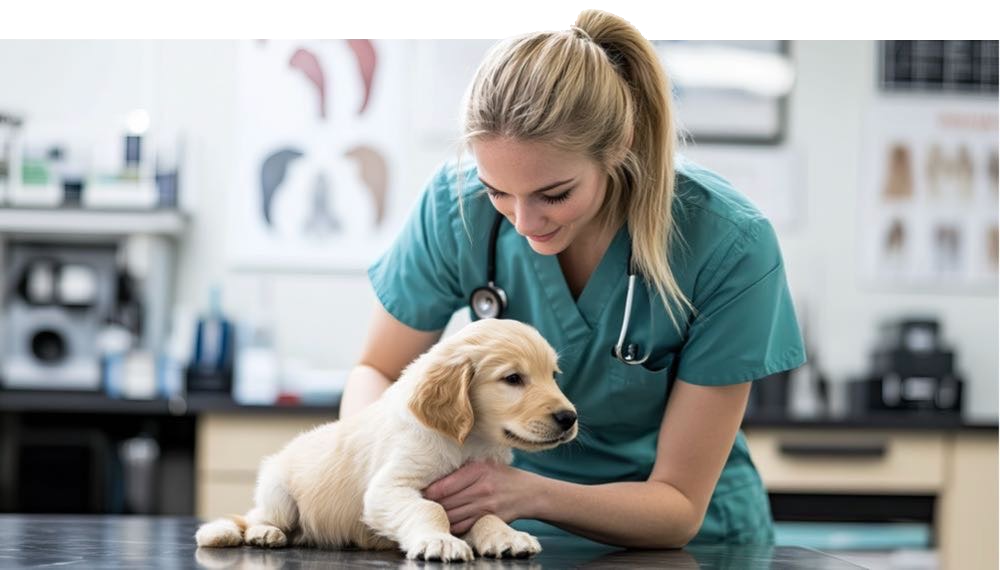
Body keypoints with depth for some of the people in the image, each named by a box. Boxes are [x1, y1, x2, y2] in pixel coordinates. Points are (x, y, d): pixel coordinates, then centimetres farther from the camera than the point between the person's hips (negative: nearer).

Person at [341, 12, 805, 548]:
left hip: (695, 540, -1)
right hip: (515, 533, 1)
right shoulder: (458, 202, -16)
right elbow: (376, 372, 0)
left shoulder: (728, 246, -21)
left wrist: (531, 493, -33)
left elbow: (680, 505, -16)